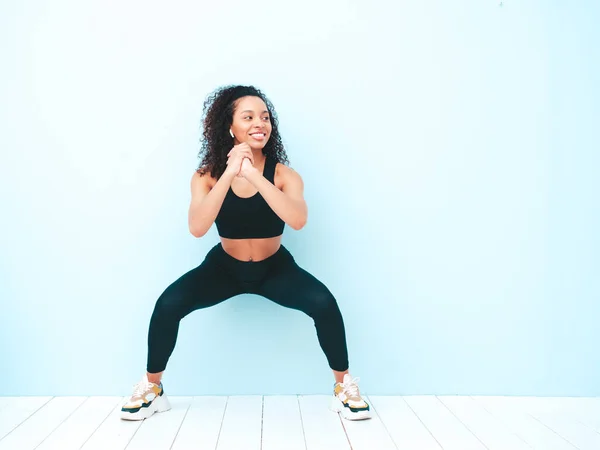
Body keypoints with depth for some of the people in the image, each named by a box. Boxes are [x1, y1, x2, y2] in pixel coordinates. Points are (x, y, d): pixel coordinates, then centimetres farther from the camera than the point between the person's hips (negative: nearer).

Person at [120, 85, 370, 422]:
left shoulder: (283, 174, -18)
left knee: (323, 303, -27)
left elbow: (298, 220, -39)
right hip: (225, 267, 1)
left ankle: (344, 383, -1)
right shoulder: (207, 175, -15)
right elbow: (197, 228, -33)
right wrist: (230, 173, -39)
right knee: (168, 304, -21)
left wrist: (252, 174, -44)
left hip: (275, 268, 0)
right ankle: (152, 387, 6)